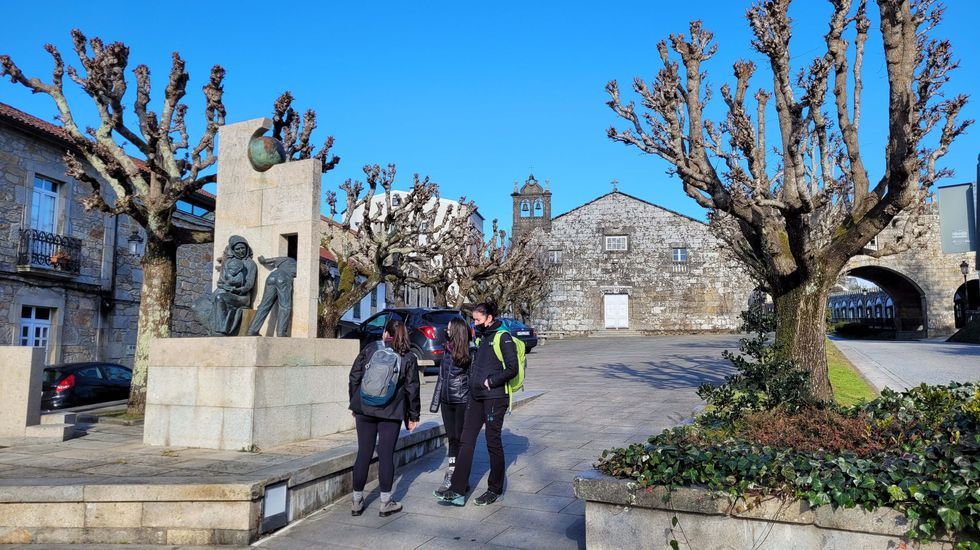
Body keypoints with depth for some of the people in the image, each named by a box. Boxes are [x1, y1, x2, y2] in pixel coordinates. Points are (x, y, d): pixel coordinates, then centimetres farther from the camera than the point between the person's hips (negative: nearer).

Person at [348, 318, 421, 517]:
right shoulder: (408, 357, 1)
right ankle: (386, 503, 11)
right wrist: (413, 416, 9)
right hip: (391, 412, -1)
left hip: (364, 409, 1)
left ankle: (357, 501, 16)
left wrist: (354, 403, 14)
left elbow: (354, 377, 3)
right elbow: (412, 388, 1)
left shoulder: (369, 349, 3)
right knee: (386, 455, 5)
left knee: (364, 453, 9)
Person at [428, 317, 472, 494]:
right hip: (447, 401, 6)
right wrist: (436, 401, 13)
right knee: (452, 438, 10)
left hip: (463, 401, -5)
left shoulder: (470, 353, -10)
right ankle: (452, 474, 17)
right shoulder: (447, 351, 8)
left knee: (461, 439, 1)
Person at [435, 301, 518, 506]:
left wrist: (491, 381, -15)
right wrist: (474, 381, 10)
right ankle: (457, 491, 5)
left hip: (494, 398, -8)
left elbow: (512, 369, -16)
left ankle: (495, 490, 18)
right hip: (476, 396, 8)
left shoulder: (503, 337, -10)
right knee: (466, 441, 3)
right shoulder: (482, 338, 15)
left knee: (493, 443, 3)